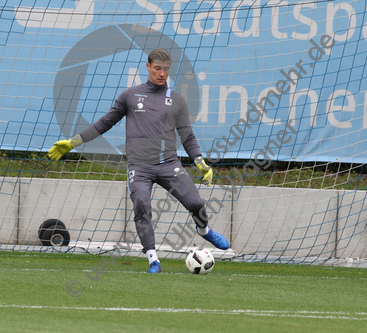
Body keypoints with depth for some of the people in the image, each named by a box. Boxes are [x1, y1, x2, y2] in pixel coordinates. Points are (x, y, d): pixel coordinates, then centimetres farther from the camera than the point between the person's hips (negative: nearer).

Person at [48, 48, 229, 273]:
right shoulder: (131, 95, 12)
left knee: (195, 203, -12)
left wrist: (201, 163, 0)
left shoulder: (177, 101, 13)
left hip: (169, 164, 1)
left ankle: (204, 230, 23)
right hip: (139, 167, -1)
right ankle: (153, 260, -15)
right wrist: (73, 142, 15)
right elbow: (106, 122, 18)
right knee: (142, 208, -23)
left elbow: (187, 137, 14)